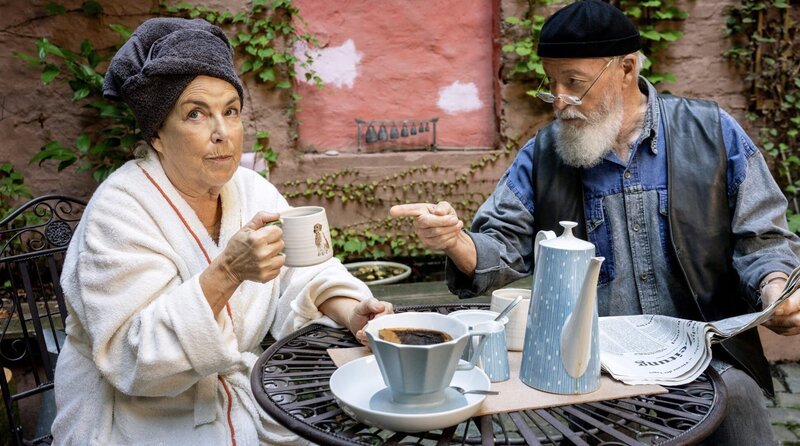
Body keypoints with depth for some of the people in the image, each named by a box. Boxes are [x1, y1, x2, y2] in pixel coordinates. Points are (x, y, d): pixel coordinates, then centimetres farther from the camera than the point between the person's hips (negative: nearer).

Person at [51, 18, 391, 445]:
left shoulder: (252, 190, 1)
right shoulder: (120, 212, -19)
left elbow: (304, 277, 3)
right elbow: (136, 361, -25)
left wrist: (348, 312, -18)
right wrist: (226, 273, -36)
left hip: (248, 403, 6)